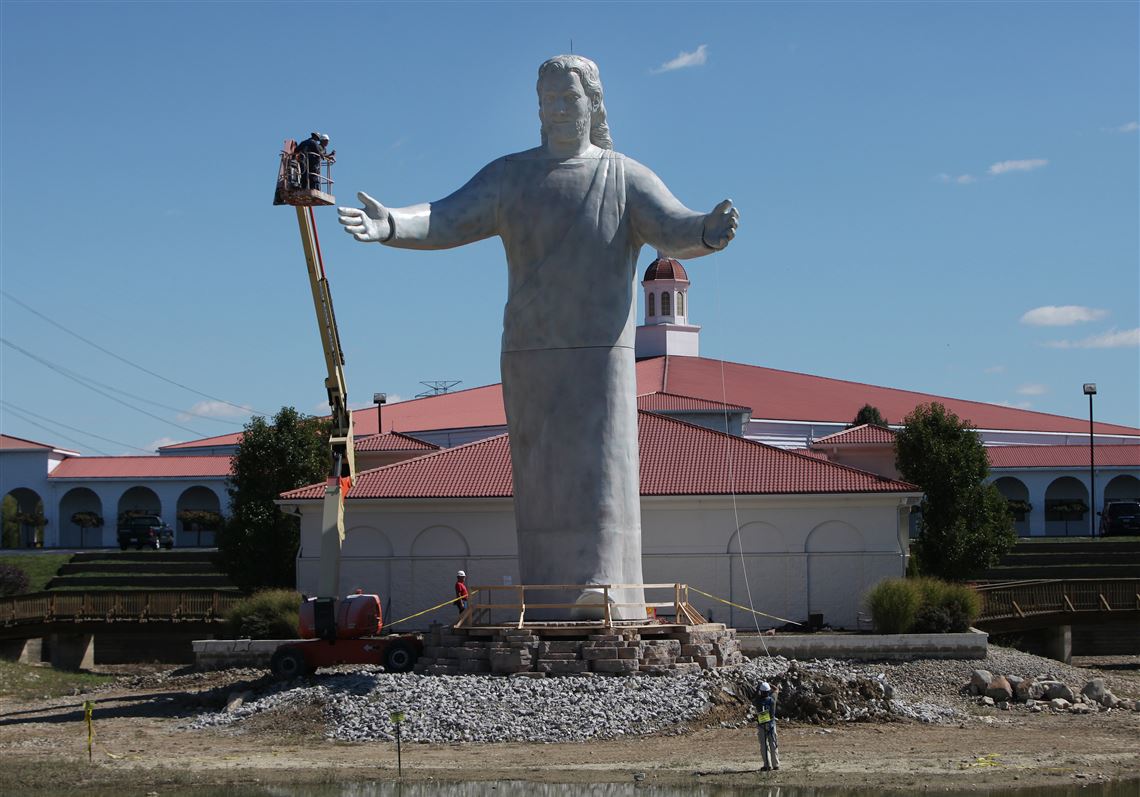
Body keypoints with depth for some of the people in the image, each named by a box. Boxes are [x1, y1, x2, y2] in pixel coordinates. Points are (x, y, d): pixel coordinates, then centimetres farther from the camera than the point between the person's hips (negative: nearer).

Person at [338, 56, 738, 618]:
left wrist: (710, 230, -38)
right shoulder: (510, 177, 8)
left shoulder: (626, 179, 3)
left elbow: (675, 230, -13)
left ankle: (603, 603, -14)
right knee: (543, 485, 1)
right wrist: (390, 224, -25)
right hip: (529, 357, 2)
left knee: (598, 476, -10)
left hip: (601, 355, -2)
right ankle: (550, 611, 5)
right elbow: (446, 221, -4)